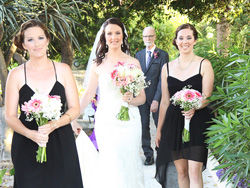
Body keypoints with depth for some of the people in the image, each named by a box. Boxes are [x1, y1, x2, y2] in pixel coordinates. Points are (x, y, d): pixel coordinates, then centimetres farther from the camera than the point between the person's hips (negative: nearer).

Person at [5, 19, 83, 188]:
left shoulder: (63, 70, 4)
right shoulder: (16, 75, 1)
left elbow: (75, 108, 3)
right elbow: (10, 116, 0)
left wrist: (54, 124, -15)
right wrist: (30, 133, -19)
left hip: (61, 146, 1)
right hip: (27, 149, -1)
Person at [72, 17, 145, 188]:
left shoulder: (133, 63, 5)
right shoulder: (98, 64, 5)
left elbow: (142, 97, 6)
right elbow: (88, 94, 9)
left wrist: (131, 99, -15)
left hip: (129, 121, 1)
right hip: (105, 122, 0)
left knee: (128, 164, 1)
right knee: (111, 168, -6)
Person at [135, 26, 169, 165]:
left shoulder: (163, 55, -4)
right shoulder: (138, 55, 11)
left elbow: (162, 79, -10)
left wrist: (157, 99, -16)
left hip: (157, 96, -4)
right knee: (144, 126, 6)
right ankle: (148, 154, 15)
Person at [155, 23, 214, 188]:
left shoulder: (204, 65, -1)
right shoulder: (167, 67, 9)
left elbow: (207, 98, -5)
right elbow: (165, 102, 13)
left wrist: (194, 108, -26)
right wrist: (159, 129, 12)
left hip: (197, 123, -3)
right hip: (174, 124, 3)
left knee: (194, 172, -10)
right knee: (181, 171, 7)